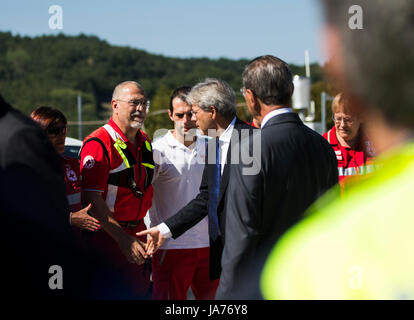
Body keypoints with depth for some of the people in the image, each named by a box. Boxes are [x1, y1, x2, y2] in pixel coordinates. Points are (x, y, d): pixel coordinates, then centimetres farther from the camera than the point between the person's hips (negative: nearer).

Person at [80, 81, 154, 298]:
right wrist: (122, 239, -24)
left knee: (141, 292, 10)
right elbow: (92, 199, -20)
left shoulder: (144, 142, 11)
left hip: (137, 235, 7)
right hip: (107, 237, -7)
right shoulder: (99, 144, -15)